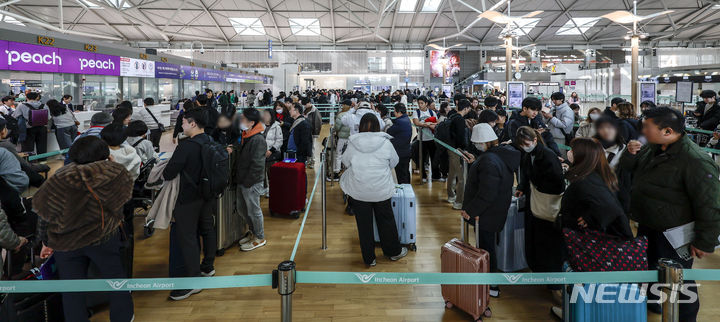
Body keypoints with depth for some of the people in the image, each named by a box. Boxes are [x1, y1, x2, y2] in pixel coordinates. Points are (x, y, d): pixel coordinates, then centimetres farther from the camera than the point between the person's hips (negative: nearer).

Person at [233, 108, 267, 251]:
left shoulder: (258, 140, -22)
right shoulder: (244, 136, 9)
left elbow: (257, 165, -23)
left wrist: (247, 182, -20)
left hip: (252, 182, -9)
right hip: (242, 180, 10)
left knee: (253, 210, 4)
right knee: (241, 208, 20)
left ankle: (260, 238, 20)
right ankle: (253, 231, 38)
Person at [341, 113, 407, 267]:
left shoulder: (352, 143, -9)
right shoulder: (385, 143, -10)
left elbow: (346, 162, 6)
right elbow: (394, 162, 4)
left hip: (358, 192, 0)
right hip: (382, 190, 0)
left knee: (364, 225, 11)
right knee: (386, 221, 17)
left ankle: (369, 258, 21)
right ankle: (394, 251, 33)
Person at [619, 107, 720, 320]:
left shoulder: (695, 161, -27)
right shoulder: (651, 148, 0)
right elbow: (627, 166, 14)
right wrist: (630, 152, -9)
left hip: (673, 236, -9)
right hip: (647, 227, 9)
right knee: (649, 268, 26)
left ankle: (686, 317, 28)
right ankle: (652, 302, 49)